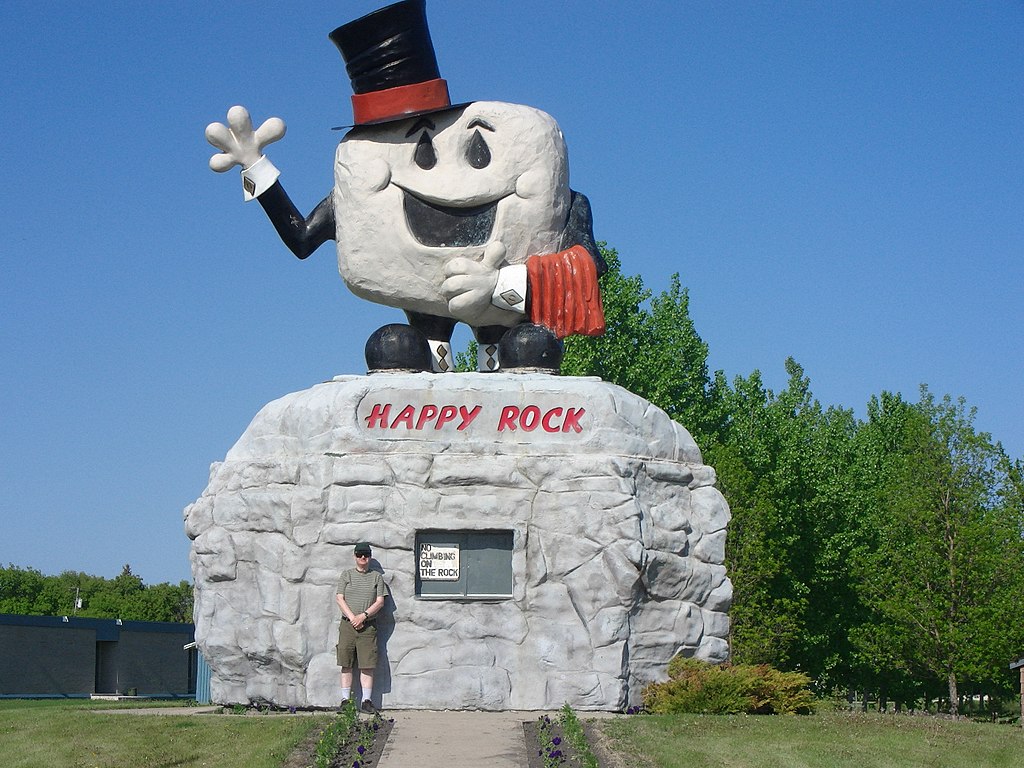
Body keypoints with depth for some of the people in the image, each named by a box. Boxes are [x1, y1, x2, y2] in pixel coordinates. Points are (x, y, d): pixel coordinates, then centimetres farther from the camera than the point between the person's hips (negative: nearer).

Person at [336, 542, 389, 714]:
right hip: (347, 624, 0)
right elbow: (340, 599, 3)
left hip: (368, 626, 0)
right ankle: (345, 700, 6)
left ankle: (366, 701, 1)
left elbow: (380, 602, 2)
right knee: (346, 665, 1)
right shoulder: (347, 574, 9)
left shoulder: (376, 577, 9)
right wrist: (352, 617, -10)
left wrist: (363, 616, -12)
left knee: (367, 665, -3)